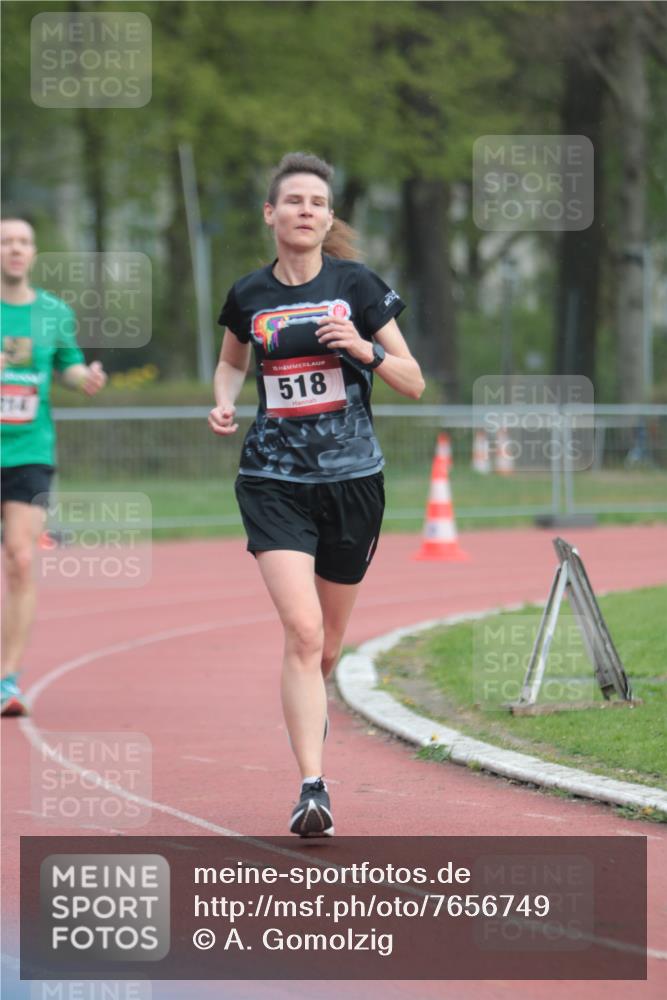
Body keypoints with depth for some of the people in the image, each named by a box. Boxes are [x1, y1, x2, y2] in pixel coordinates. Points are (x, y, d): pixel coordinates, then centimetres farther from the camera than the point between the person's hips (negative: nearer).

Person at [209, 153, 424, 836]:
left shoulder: (356, 286, -2)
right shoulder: (249, 297, 3)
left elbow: (414, 383, 0)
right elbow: (231, 362, 24)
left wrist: (364, 348, -17)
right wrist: (224, 401, 3)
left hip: (352, 479, 1)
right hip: (274, 481, -1)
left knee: (326, 643, 13)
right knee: (302, 630, -18)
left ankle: (310, 702, 49)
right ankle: (312, 790, -20)